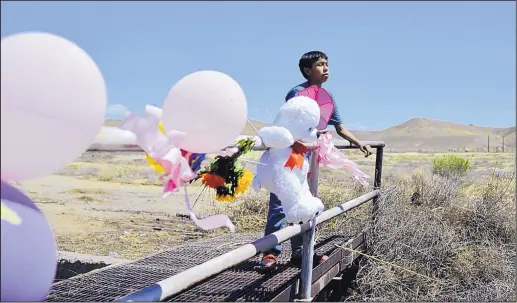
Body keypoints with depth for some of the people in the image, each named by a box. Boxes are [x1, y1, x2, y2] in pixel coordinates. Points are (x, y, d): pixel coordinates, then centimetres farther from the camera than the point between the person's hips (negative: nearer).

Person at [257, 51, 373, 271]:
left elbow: (340, 128, 15)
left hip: (306, 158, 7)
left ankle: (299, 253, 18)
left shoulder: (327, 97, 8)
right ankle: (271, 253, 0)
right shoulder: (298, 92, -13)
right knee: (279, 206, -7)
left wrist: (359, 144, 3)